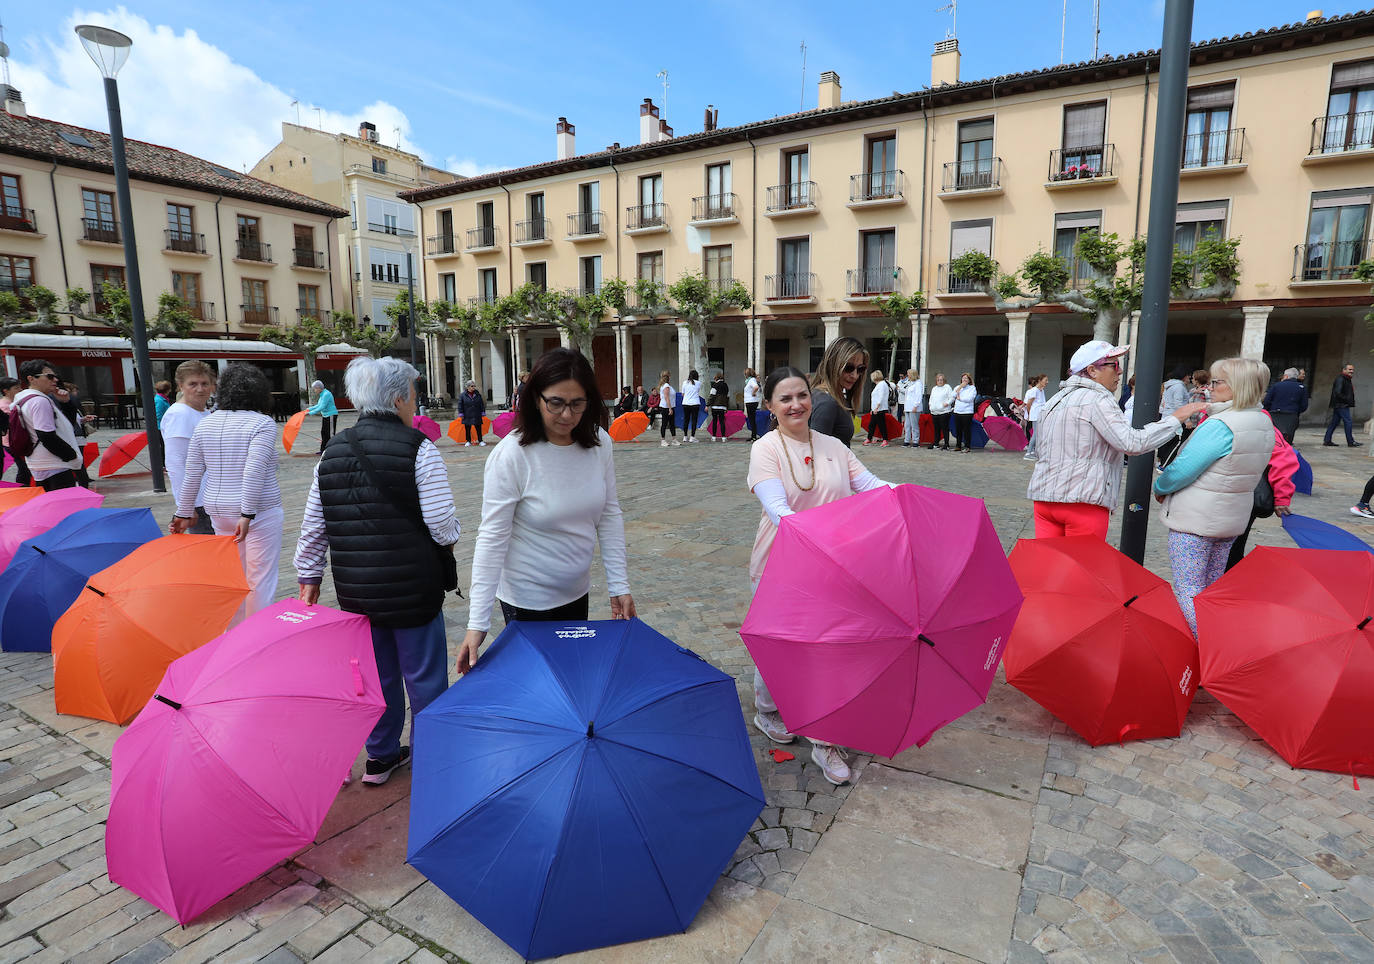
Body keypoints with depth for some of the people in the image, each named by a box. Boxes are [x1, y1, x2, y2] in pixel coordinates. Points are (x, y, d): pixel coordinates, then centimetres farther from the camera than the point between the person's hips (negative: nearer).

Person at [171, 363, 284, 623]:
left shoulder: (204, 424, 7)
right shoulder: (263, 423, -11)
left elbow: (192, 475, 8)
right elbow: (253, 472, -22)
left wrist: (184, 513, 15)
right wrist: (248, 514, -21)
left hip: (218, 510, 6)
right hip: (260, 510, -6)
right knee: (260, 577, 1)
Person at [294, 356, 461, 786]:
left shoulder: (331, 452, 5)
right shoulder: (418, 448, -13)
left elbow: (312, 527, 10)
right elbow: (443, 525, -17)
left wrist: (308, 577, 21)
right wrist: (448, 539, 5)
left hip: (355, 589, 6)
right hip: (412, 588, -6)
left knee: (377, 674, 21)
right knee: (424, 677, 10)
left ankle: (380, 757, 36)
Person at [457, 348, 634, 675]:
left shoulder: (599, 443, -8)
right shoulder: (512, 455, -22)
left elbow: (610, 516, 0)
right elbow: (492, 538, -20)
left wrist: (619, 585, -3)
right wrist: (477, 623, -22)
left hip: (577, 592, 5)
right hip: (527, 600, -5)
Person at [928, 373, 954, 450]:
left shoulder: (947, 387, 1)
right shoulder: (934, 388, 21)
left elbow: (952, 397, -4)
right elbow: (931, 398, 30)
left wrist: (947, 403, -19)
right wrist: (930, 405, 13)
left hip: (944, 412, -6)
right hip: (934, 412, 6)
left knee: (945, 429, -7)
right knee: (936, 429, 12)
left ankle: (946, 445, -4)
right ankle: (936, 443, 22)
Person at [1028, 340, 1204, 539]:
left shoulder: (1054, 401, 18)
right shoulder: (1098, 400, -8)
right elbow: (1132, 443, -15)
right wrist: (1175, 418, -6)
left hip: (1044, 497, 8)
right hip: (1083, 500, -8)